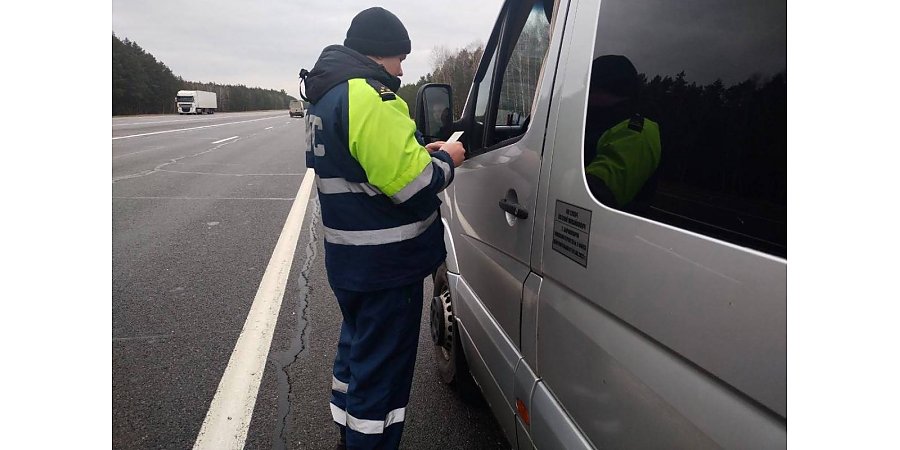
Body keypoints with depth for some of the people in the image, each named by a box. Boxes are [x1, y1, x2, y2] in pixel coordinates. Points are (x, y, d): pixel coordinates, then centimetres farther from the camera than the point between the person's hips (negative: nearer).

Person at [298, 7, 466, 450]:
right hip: (387, 264, -10)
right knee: (381, 368, 4)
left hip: (348, 259, 10)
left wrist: (419, 154, 8)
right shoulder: (369, 96, -22)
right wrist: (445, 159, -8)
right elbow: (411, 185, -26)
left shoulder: (326, 95, 11)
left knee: (357, 347, 26)